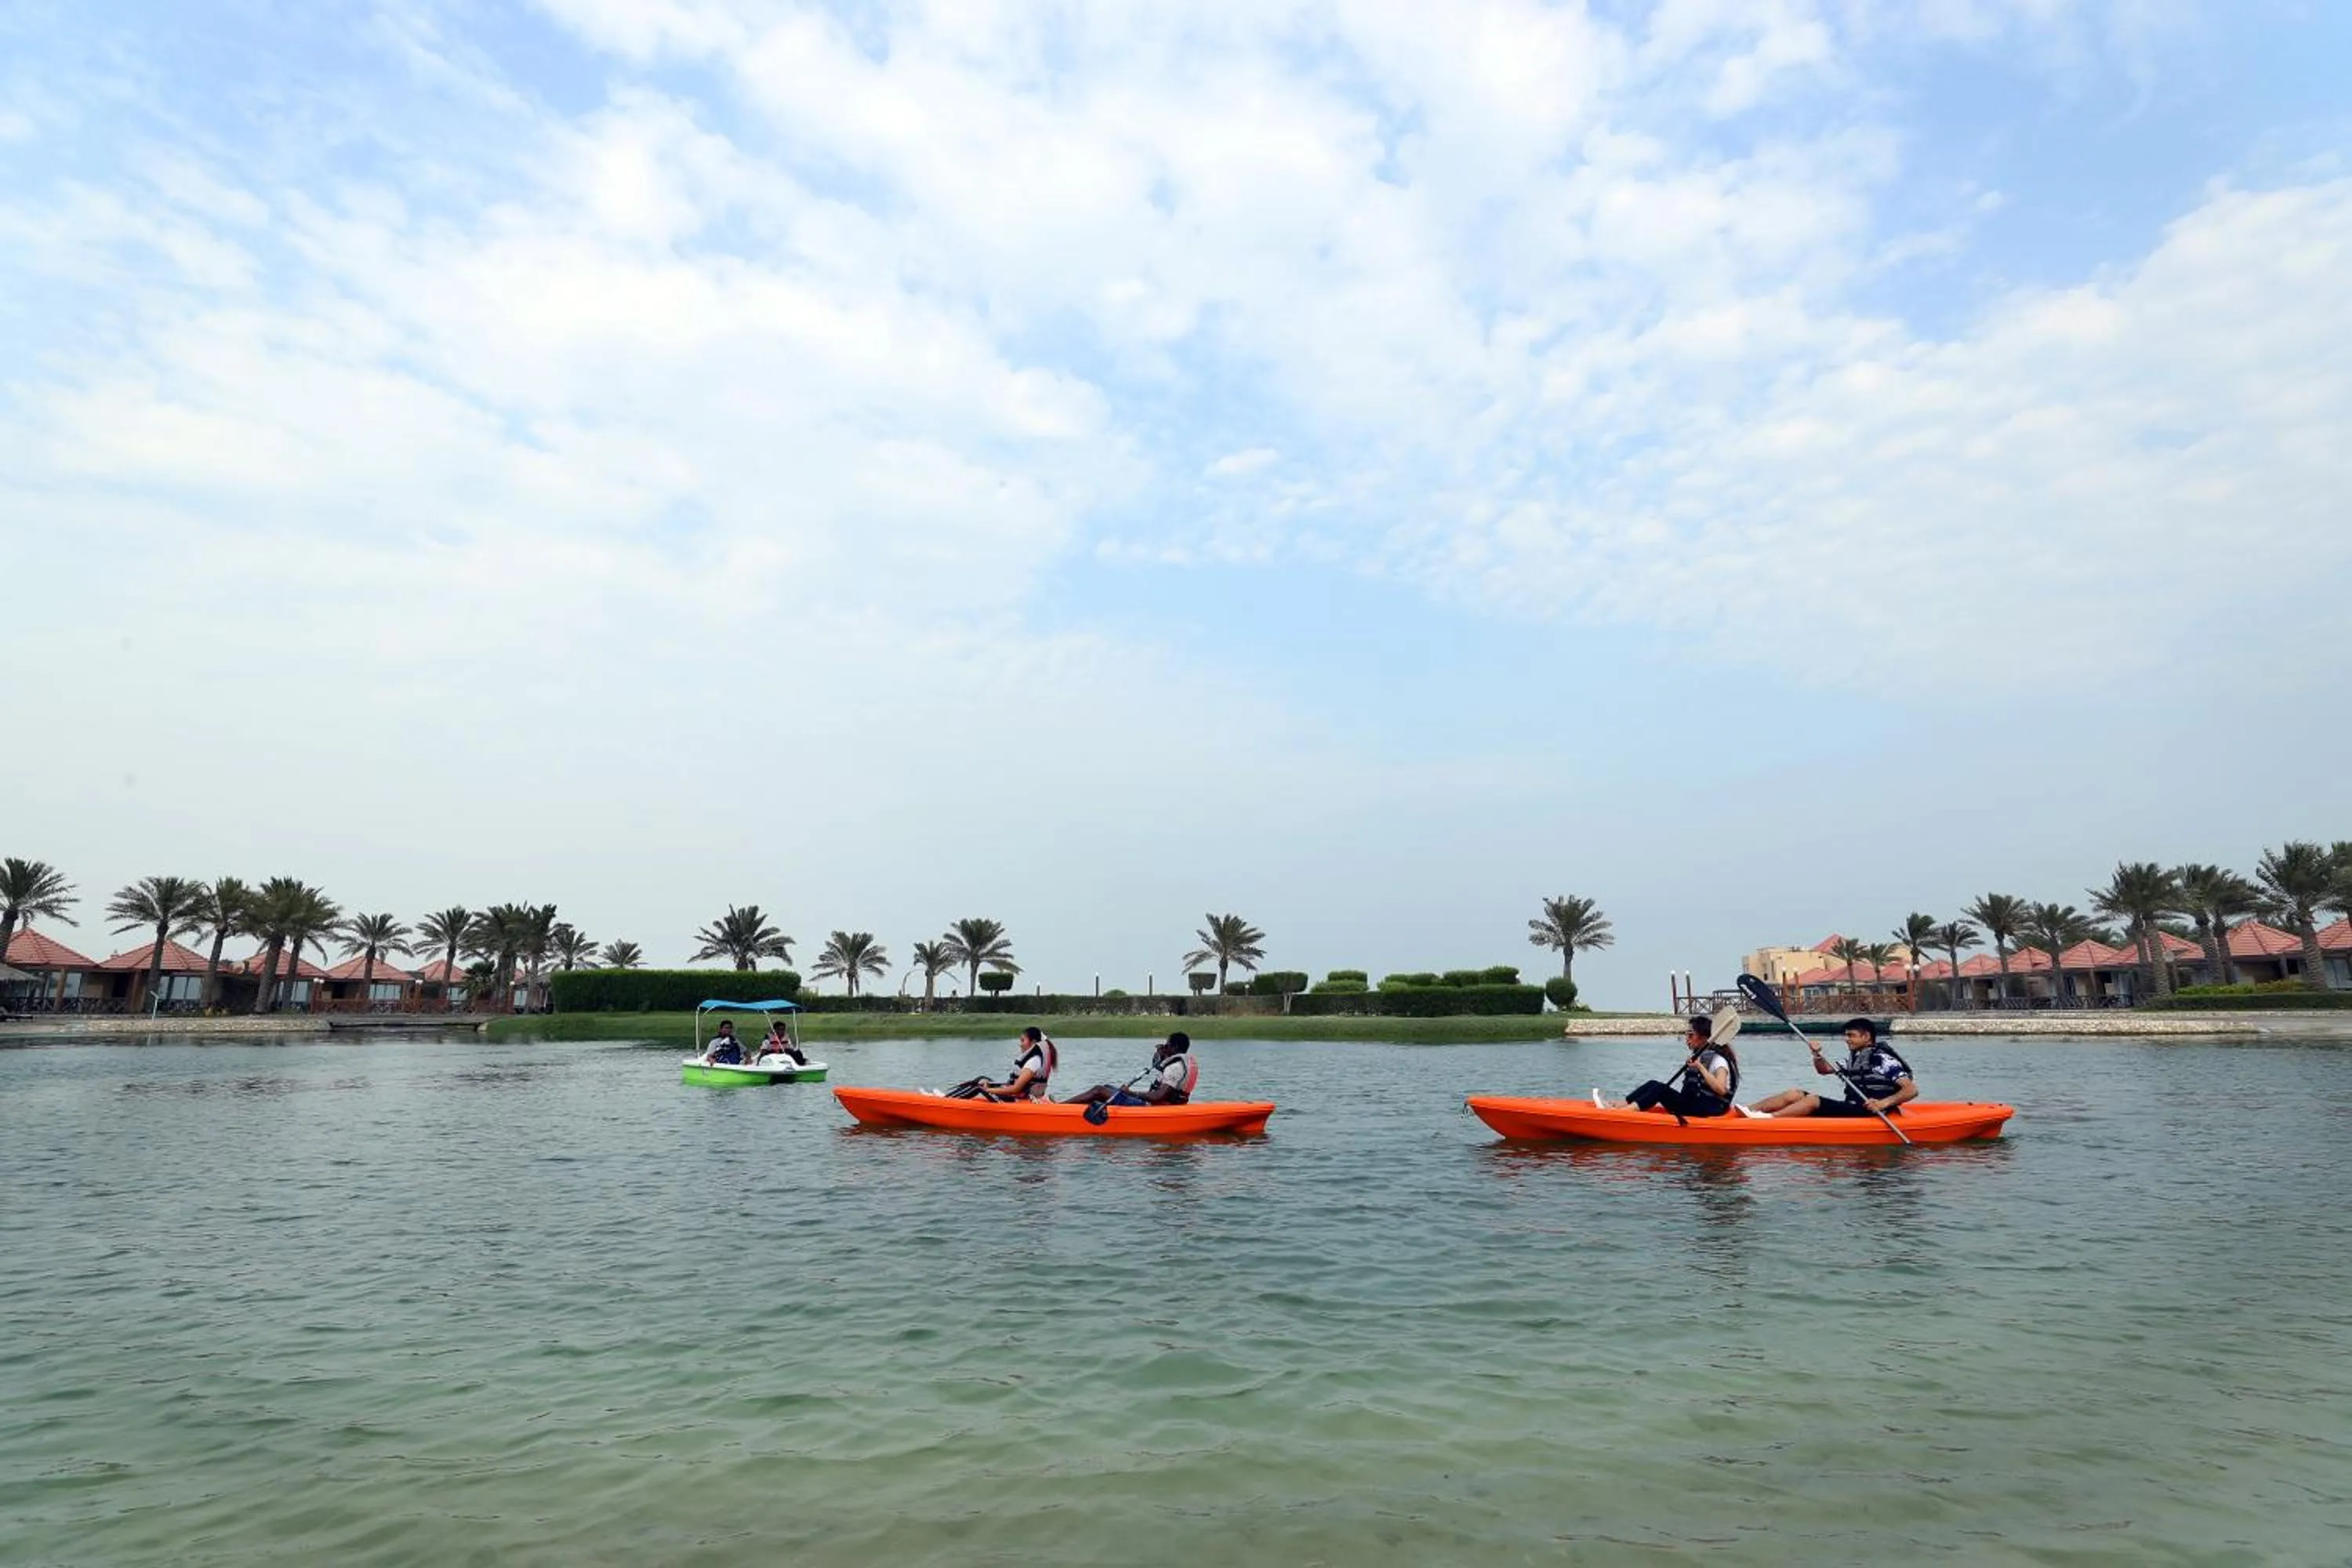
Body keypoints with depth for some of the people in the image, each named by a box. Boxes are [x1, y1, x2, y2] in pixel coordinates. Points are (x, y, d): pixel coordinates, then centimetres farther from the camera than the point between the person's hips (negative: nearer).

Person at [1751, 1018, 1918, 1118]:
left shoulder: (1884, 1060, -10)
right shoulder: (1854, 1058, 18)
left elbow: (1912, 1090, -18)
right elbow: (1824, 1069, 24)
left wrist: (1884, 1103, -33)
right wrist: (1817, 1055, 2)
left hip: (1866, 1114, -9)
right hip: (1848, 1109, 9)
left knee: (1813, 1100, -27)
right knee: (1793, 1095, -5)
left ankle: (1765, 1118, -41)